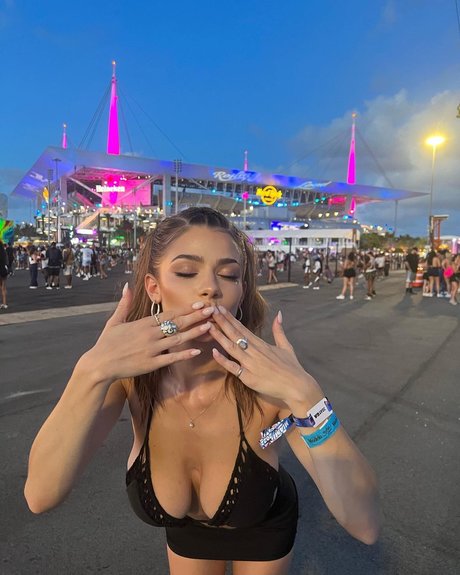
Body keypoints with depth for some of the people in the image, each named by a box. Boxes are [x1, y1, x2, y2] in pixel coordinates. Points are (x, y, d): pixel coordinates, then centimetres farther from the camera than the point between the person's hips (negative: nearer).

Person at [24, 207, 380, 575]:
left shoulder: (265, 381, -35)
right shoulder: (130, 374, -28)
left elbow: (365, 525, -38)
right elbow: (42, 496, -35)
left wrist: (304, 395, -51)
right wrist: (93, 369, -48)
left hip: (264, 529, -1)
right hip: (186, 530, 1)